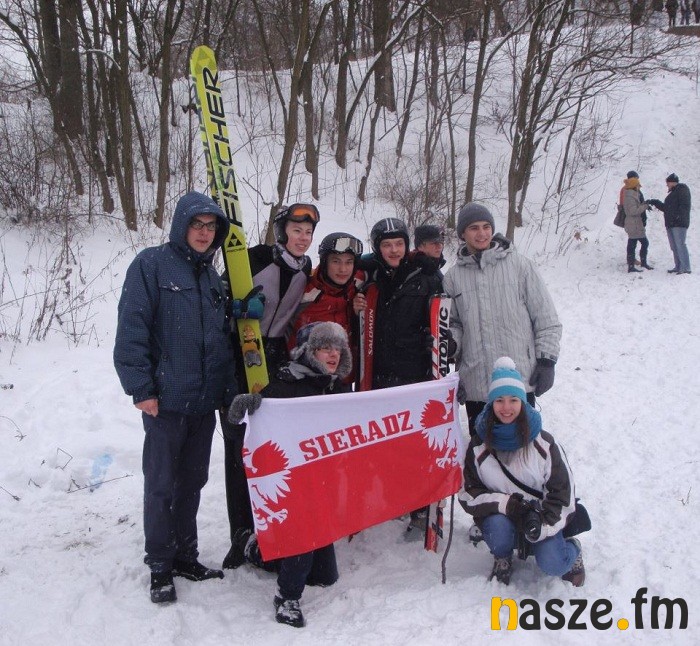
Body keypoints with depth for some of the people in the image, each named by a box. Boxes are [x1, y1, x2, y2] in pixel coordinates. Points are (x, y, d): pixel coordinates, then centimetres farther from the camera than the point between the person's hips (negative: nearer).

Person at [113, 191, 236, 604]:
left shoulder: (211, 276, 15)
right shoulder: (152, 265, -5)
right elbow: (132, 328, -11)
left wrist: (229, 390, 14)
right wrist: (141, 387, -15)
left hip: (205, 400, 6)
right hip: (166, 399, -6)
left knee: (193, 480, 14)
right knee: (162, 484, 2)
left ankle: (185, 556, 27)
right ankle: (160, 566, 15)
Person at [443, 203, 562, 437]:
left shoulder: (519, 264, -1)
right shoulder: (453, 276, 6)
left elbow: (545, 315, 1)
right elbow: (452, 324, 11)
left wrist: (547, 360, -3)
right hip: (475, 384, 2)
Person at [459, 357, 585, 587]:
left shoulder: (543, 443, -8)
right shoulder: (479, 446, -7)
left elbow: (562, 491, -5)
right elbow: (468, 494, -8)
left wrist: (542, 524, -21)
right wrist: (507, 504, -24)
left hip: (541, 515, 0)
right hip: (498, 514, 1)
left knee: (552, 565, -23)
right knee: (498, 528, -34)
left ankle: (573, 551, 14)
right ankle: (503, 559, 2)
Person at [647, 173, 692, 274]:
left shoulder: (682, 189, -4)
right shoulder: (673, 192, 23)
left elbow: (684, 205, -15)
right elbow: (666, 208, 25)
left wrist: (679, 216, -25)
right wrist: (654, 202, 21)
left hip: (679, 224, -10)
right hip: (670, 224, 10)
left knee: (680, 245, -13)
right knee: (674, 247, 9)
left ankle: (685, 268, -14)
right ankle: (678, 266, 13)